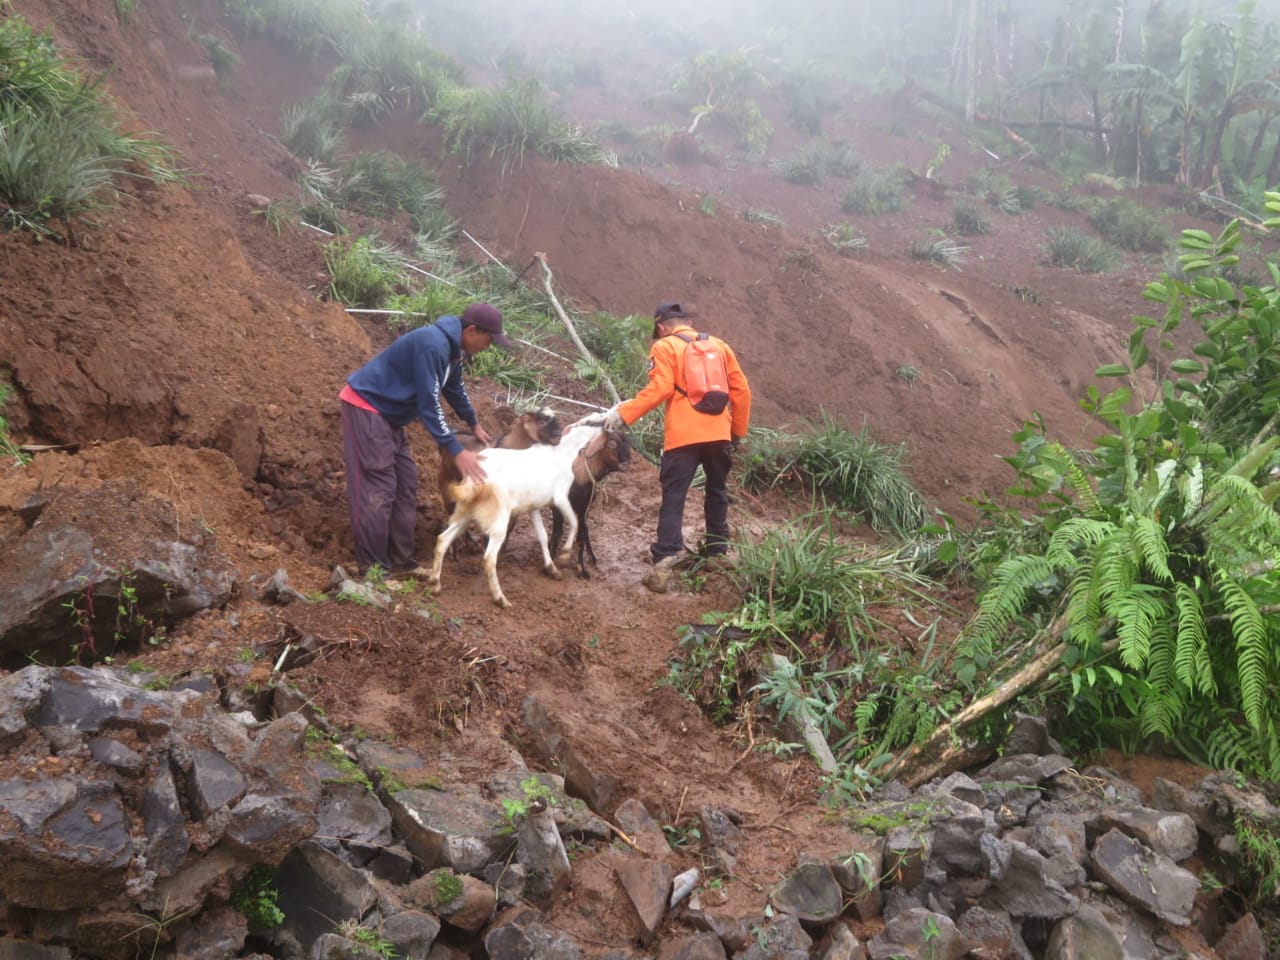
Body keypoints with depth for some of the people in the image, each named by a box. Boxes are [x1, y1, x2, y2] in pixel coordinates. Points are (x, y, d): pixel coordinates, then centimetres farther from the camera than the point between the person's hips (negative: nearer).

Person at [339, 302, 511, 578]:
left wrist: (474, 425, 36)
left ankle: (401, 562, 15)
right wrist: (457, 452, -28)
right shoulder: (433, 345, -26)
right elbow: (429, 404, -28)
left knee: (405, 484, 9)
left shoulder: (453, 347, 5)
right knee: (377, 489, -12)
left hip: (387, 413, 10)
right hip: (365, 407, -10)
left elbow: (455, 389, 25)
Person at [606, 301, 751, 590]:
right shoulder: (720, 345, 16)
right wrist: (738, 431, 23)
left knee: (673, 497, -4)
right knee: (717, 492, 21)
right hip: (719, 433, 4)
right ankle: (718, 551, 28)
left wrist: (624, 413, -9)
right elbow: (741, 391, 14)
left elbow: (659, 389, -12)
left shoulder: (664, 347, 3)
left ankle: (665, 559, -15)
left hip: (683, 436, -4)